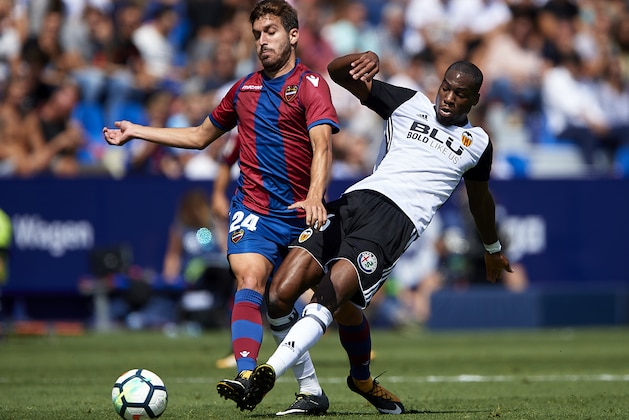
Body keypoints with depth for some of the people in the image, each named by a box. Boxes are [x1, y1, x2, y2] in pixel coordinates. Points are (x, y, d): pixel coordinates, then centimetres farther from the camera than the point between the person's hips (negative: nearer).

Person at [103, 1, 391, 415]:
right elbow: (200, 136, 29)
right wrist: (137, 131, 29)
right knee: (250, 280, -23)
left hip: (304, 212, -3)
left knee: (341, 302, 2)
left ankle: (362, 378, 29)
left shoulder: (310, 85, -4)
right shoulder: (244, 89, 14)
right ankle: (256, 379, -38)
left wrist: (315, 197, -38)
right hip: (254, 207, 3)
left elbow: (322, 146, -20)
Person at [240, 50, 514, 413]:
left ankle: (267, 376, -39)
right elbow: (337, 72, 15)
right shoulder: (409, 104, 19)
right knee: (280, 297, -15)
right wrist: (367, 59, -7)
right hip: (358, 198, 2)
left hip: (398, 222, -2)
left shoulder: (477, 143, 22)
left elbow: (480, 198, 41)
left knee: (329, 296, -27)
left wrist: (493, 249, 55)